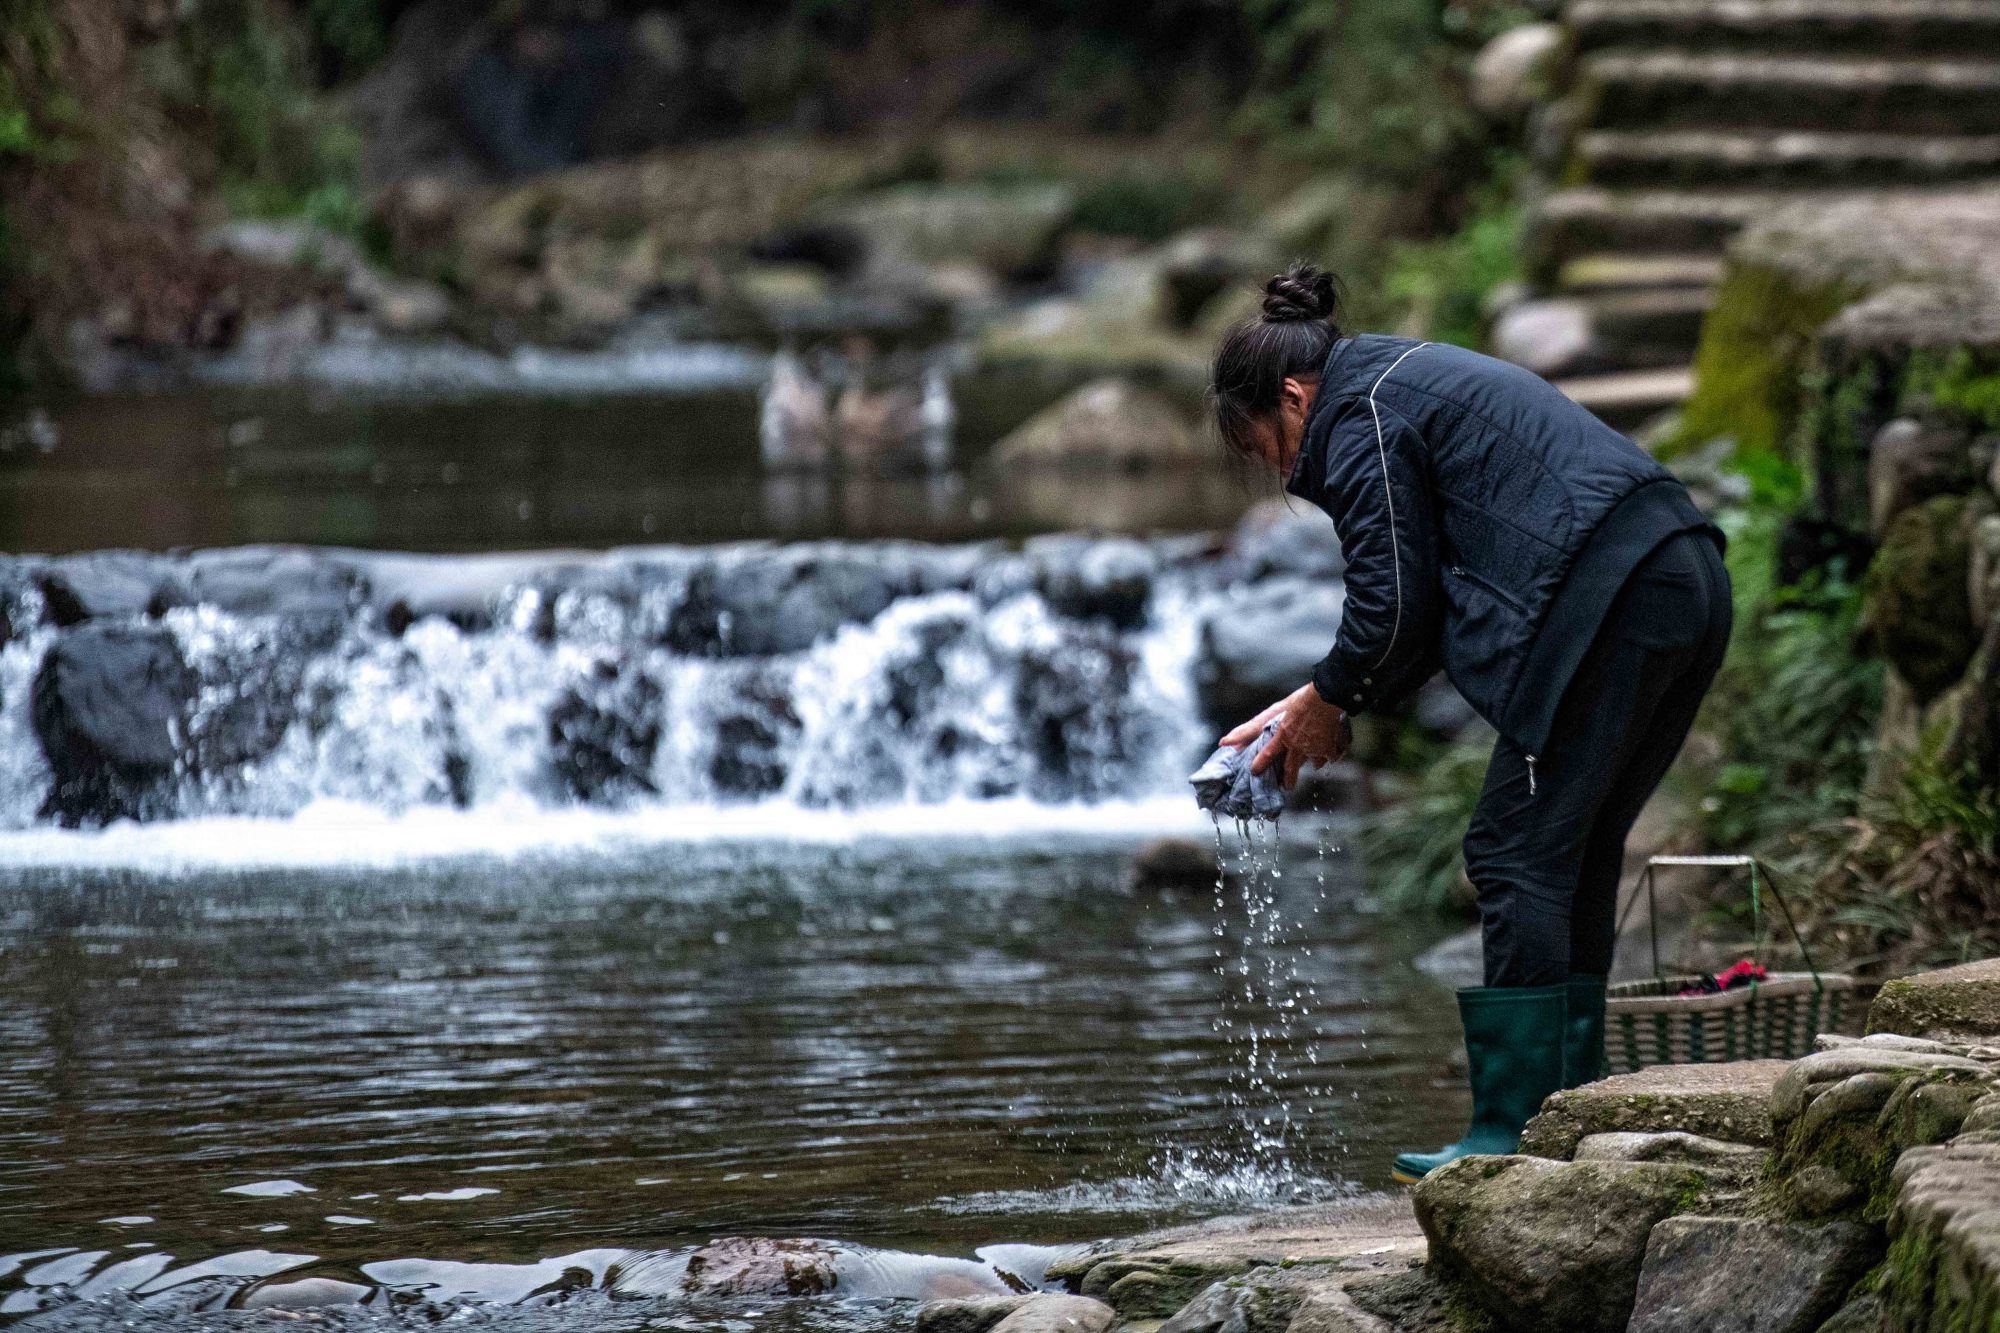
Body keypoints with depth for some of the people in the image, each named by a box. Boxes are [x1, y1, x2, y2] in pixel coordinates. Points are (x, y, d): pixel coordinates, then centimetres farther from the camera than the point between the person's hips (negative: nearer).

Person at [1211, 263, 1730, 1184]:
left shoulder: (1360, 419, -2)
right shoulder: (1418, 379, 28)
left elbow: (1392, 602, -6)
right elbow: (1431, 594, 27)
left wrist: (1323, 704, 10)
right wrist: (1327, 701, 22)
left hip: (1604, 604, -10)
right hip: (1689, 586, 10)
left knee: (1518, 857, -6)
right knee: (1575, 860, 13)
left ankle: (1512, 1134, -7)